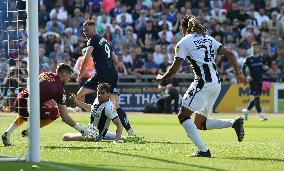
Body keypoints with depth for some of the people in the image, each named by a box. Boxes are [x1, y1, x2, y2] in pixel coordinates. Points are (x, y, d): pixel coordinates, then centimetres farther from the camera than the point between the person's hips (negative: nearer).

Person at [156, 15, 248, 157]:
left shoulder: (183, 43, 1)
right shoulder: (209, 39, 20)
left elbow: (175, 68, -3)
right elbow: (229, 54, 11)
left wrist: (161, 78, 14)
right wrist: (238, 74, 14)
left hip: (203, 83, -8)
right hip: (216, 84, 8)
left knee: (183, 116, 0)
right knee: (199, 123, 16)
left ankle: (203, 150, -12)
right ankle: (234, 123, 0)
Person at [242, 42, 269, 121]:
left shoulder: (261, 58, 9)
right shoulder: (249, 59, -3)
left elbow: (264, 69, 17)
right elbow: (243, 68, -5)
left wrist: (265, 68, -7)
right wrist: (247, 75, -21)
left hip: (260, 80, 5)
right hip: (252, 80, -5)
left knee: (256, 98, 8)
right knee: (256, 96, -10)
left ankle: (246, 110, 27)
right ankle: (260, 114, -10)